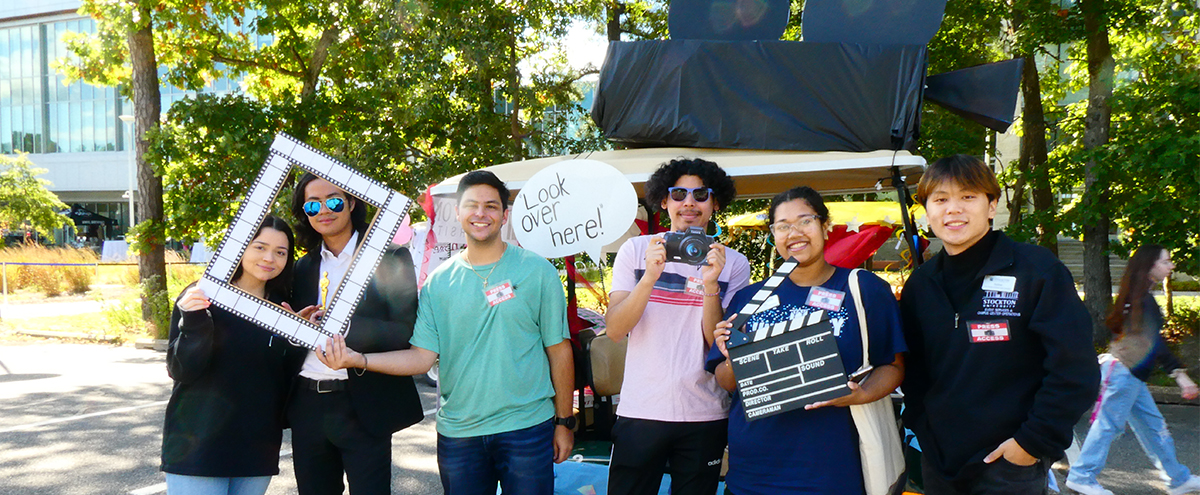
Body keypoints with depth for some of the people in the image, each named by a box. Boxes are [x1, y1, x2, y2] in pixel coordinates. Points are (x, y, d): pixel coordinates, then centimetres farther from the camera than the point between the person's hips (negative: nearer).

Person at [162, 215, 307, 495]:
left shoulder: (283, 309, 6)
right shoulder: (202, 297, -6)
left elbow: (286, 377, 8)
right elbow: (180, 371, -10)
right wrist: (195, 323, -25)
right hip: (198, 448, -4)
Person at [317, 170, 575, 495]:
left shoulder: (538, 271, -2)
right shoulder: (438, 282, 4)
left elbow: (559, 351, 0)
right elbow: (422, 357, -1)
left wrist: (564, 422, 0)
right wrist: (358, 360, -15)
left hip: (527, 430, -2)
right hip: (457, 431, 2)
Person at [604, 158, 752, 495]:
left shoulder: (733, 263, 2)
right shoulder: (636, 250, 2)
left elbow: (719, 344, -4)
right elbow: (614, 330, -6)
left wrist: (711, 285, -18)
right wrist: (650, 277, -19)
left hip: (705, 416, 1)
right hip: (640, 412, 0)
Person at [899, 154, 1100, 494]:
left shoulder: (1037, 271, -9)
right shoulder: (920, 283, 6)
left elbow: (1074, 368, -12)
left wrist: (1034, 441, -14)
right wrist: (918, 425, 3)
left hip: (1010, 466, -4)